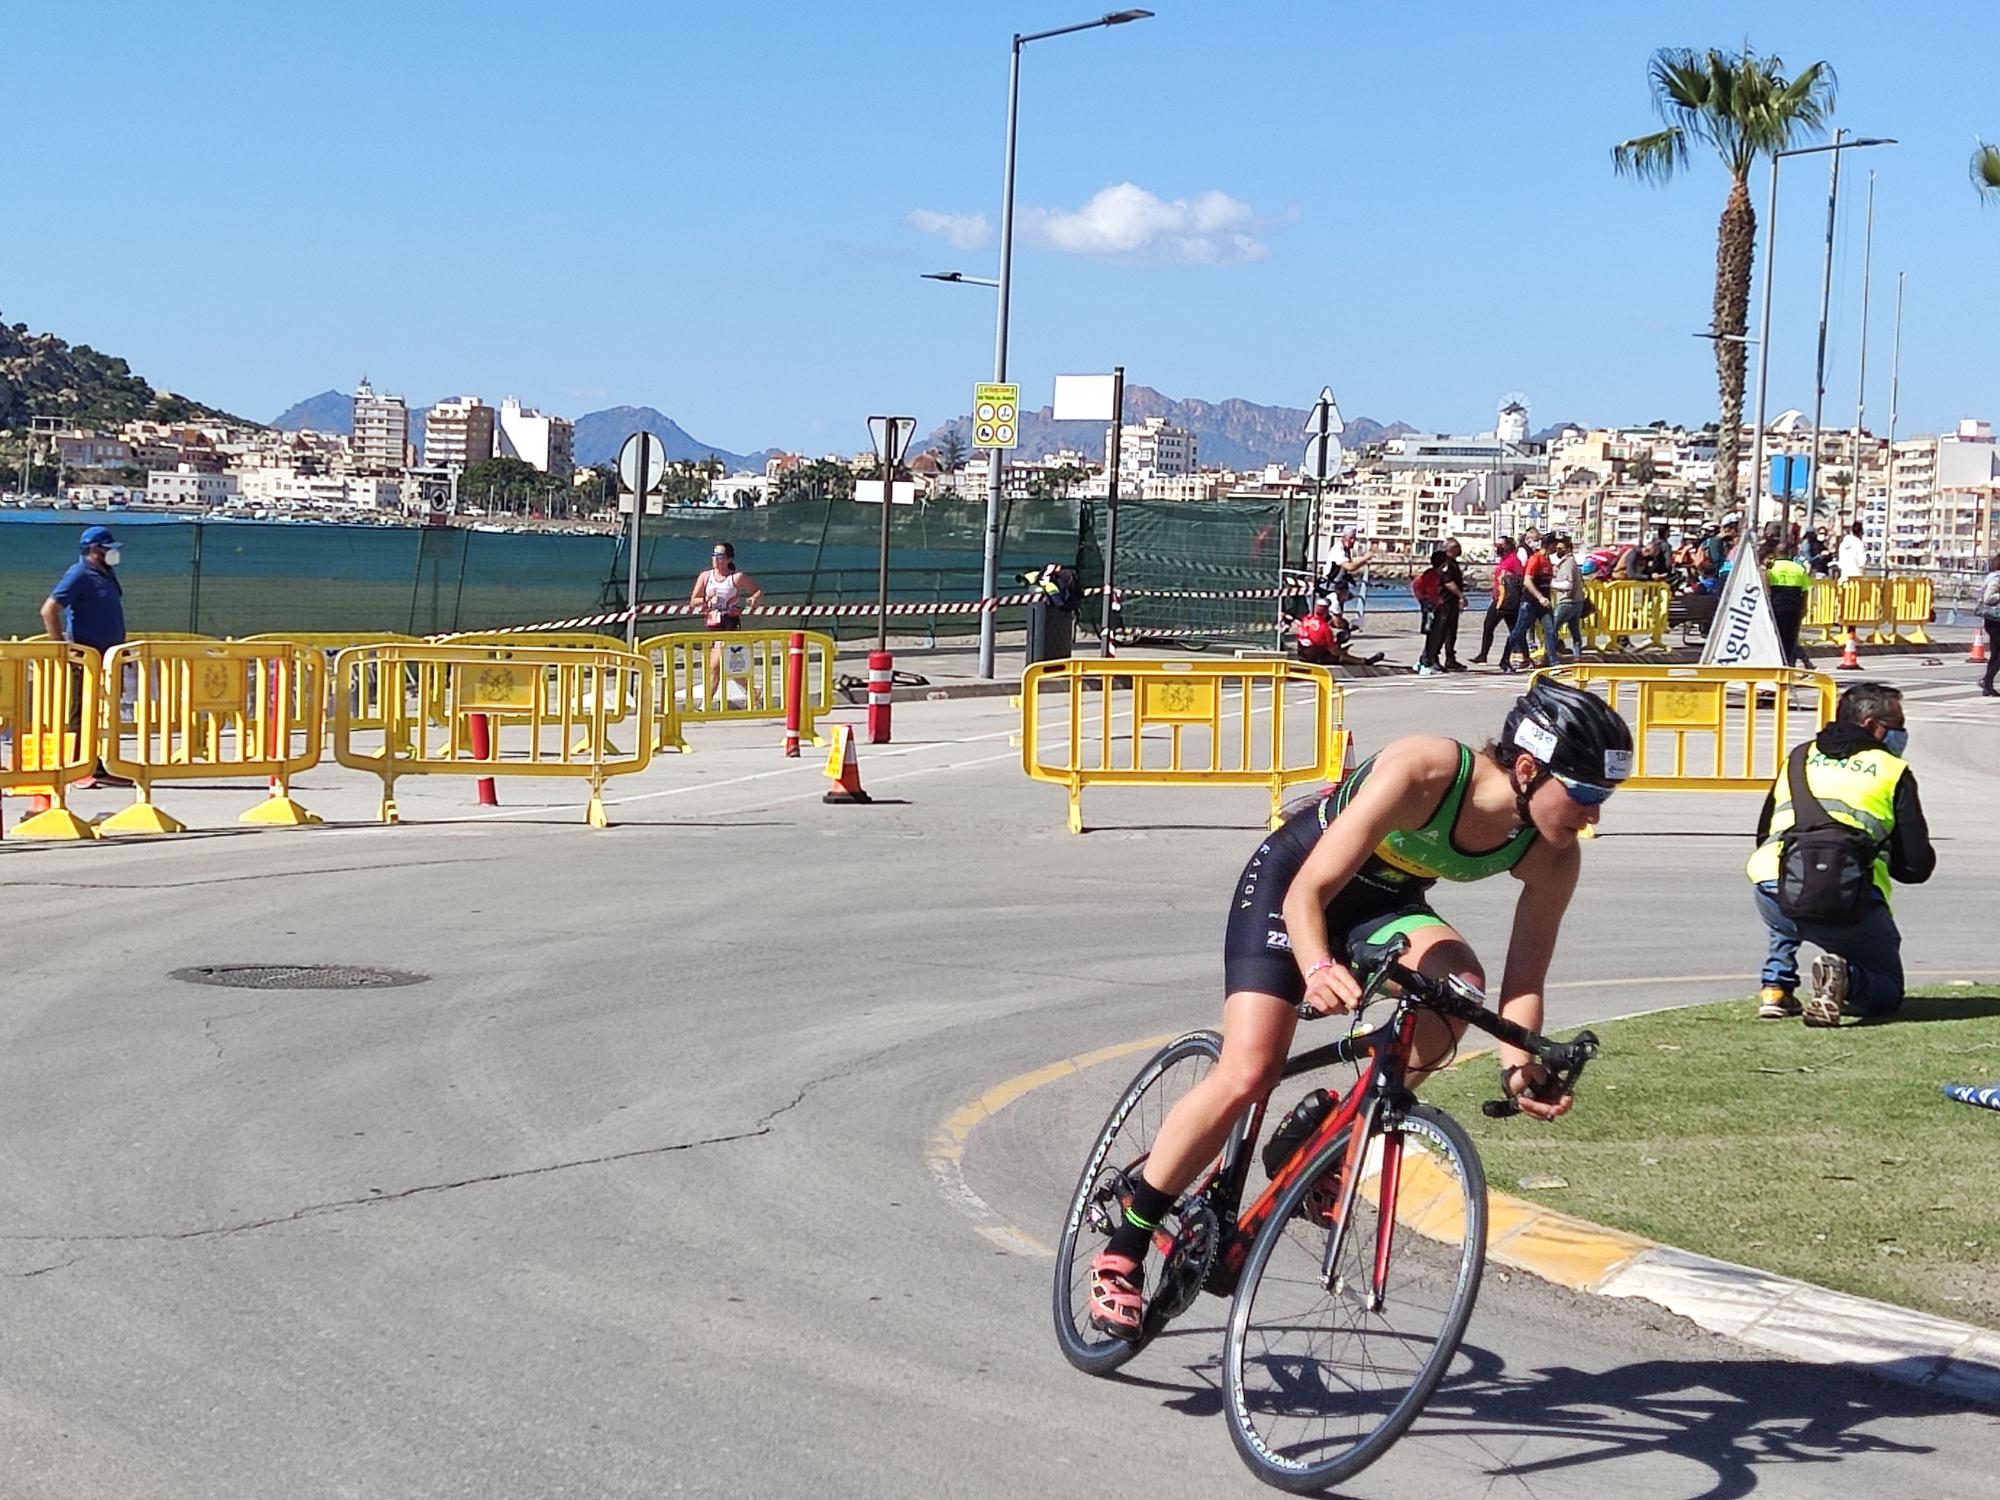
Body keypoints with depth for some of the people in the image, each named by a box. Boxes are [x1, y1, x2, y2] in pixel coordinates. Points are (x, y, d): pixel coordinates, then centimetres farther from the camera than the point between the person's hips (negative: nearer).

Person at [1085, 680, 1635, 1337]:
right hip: (1288, 880, -5)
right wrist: (1318, 967, -54)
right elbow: (1307, 893, -35)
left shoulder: (1551, 857, -20)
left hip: (1385, 905, 5)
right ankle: (1122, 1250, -3)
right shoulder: (1421, 771, -36)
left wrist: (1518, 1064, -35)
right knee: (1247, 1074, -18)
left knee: (1460, 981, -29)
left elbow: (1524, 980, -16)